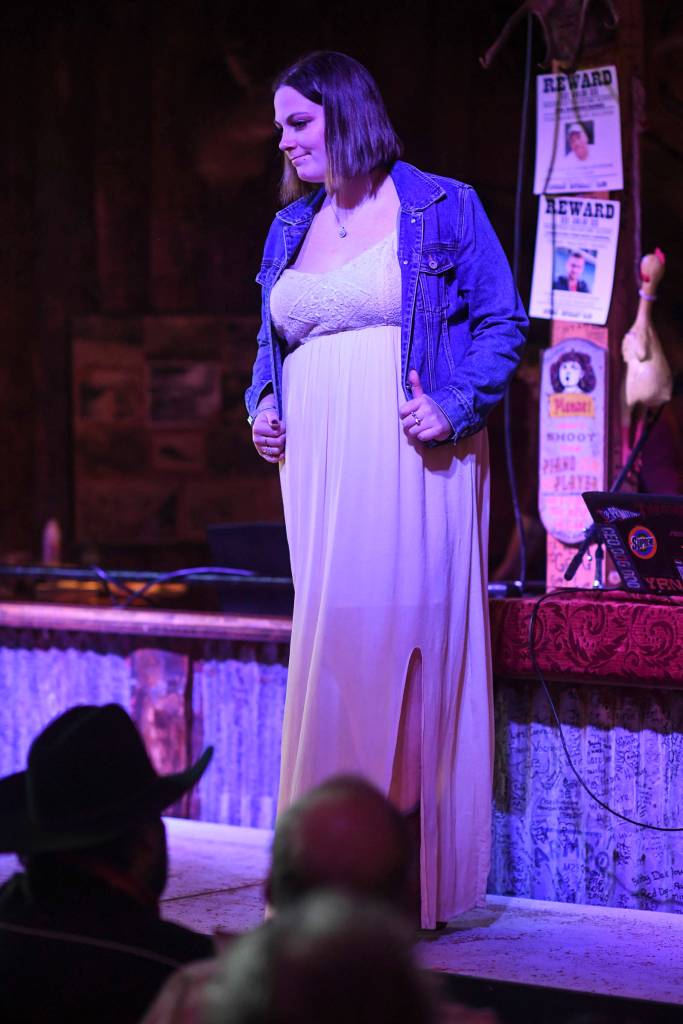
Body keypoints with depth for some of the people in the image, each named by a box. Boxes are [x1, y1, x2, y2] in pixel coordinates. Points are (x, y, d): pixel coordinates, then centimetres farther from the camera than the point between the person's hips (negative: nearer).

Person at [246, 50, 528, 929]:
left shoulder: (440, 209, 0)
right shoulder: (289, 229, 16)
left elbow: (502, 321, -1)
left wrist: (456, 408, -14)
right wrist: (262, 403, 7)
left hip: (413, 464, -5)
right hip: (319, 469, 5)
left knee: (409, 644, -7)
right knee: (327, 648, 3)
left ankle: (417, 876, -1)